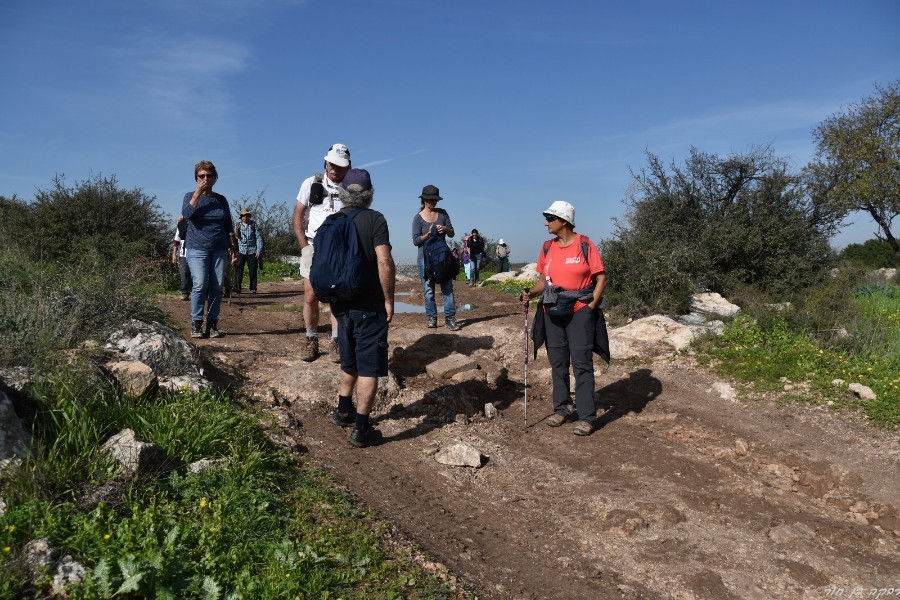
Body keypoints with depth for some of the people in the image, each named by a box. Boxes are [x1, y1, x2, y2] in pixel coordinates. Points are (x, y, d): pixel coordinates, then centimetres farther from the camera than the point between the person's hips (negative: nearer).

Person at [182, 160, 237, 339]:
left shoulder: (221, 199, 15)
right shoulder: (190, 196, 8)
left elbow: (228, 226, 17)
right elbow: (186, 214, -13)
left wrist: (233, 247, 10)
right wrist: (197, 193, -13)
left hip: (219, 250, 3)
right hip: (198, 250, -3)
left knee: (217, 287, -3)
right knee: (200, 285, -15)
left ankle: (212, 324, 3)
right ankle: (196, 324, -7)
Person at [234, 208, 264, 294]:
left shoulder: (254, 225, 4)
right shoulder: (238, 226, 8)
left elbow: (259, 238, 2)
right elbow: (235, 238, 10)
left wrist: (259, 251, -4)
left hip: (252, 251, -1)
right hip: (241, 251, 1)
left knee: (252, 270, 2)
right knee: (239, 269, -11)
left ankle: (253, 288, 10)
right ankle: (237, 287, -11)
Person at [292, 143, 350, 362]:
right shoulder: (312, 184, 2)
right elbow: (298, 216, 6)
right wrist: (305, 246, -2)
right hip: (314, 247, 1)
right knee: (310, 296, 0)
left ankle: (335, 341, 9)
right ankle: (311, 340, 13)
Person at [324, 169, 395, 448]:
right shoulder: (374, 219, -12)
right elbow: (384, 262, -21)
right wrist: (389, 299, -11)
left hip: (342, 304, 6)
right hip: (369, 306, -6)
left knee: (350, 362, 23)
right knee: (369, 368, 1)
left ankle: (343, 411, 36)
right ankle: (361, 429, 5)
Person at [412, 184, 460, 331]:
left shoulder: (442, 213, 7)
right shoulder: (418, 218, -2)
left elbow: (451, 234, 9)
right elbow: (416, 240, -5)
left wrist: (445, 229, -13)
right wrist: (428, 234, -21)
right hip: (425, 257, -2)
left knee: (447, 287, -4)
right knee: (429, 289, 1)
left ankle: (449, 318, -3)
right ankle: (431, 318, 8)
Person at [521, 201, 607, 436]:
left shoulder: (585, 245, -6)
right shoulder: (548, 247, 8)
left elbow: (601, 277, -4)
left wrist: (591, 306, -11)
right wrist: (531, 293, -4)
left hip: (579, 312, -5)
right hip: (552, 313, 5)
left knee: (581, 363, -4)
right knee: (557, 362, 11)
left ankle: (586, 417, 1)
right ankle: (561, 410, 23)